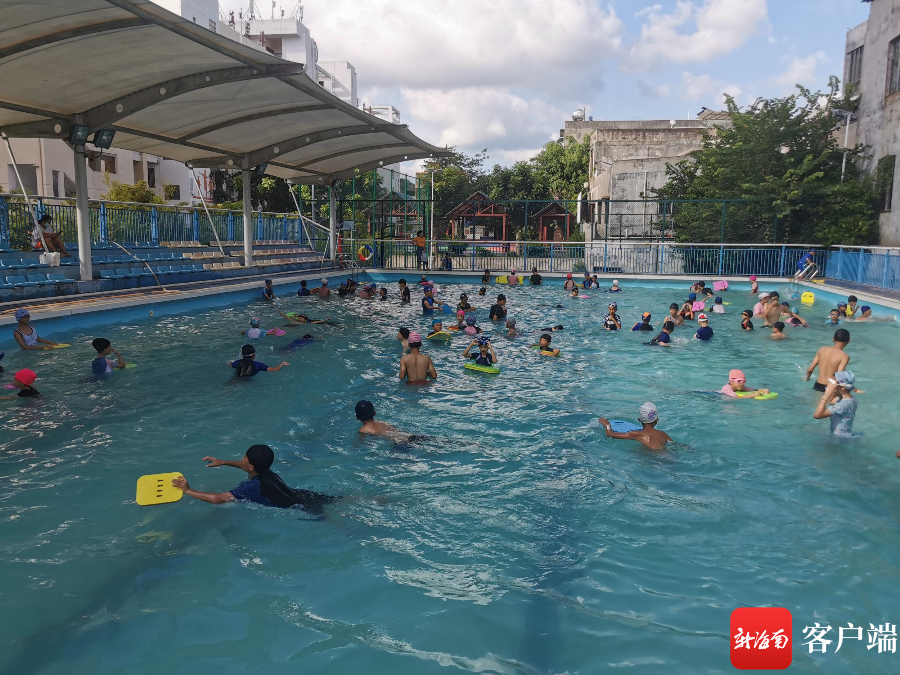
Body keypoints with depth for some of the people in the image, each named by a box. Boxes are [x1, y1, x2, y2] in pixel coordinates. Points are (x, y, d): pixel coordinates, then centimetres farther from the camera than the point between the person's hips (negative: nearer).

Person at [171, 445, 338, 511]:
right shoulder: (265, 471, 3)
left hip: (302, 509, -8)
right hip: (305, 495, 8)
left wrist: (187, 490, -21)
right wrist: (223, 462, 23)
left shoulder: (253, 487, -24)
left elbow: (218, 499, -29)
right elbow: (246, 466, 29)